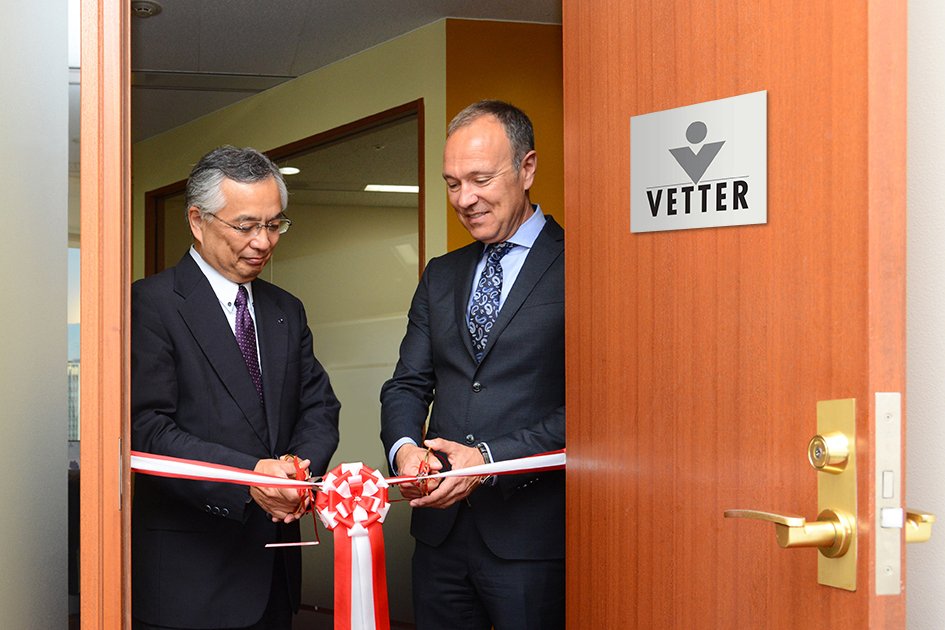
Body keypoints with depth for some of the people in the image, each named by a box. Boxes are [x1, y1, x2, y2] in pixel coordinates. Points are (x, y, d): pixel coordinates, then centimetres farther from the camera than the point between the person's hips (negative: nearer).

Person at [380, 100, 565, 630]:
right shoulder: (441, 276, 15)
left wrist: (490, 459, -19)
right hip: (441, 531, 6)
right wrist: (404, 447, -9)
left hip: (533, 537, -6)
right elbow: (408, 384, 13)